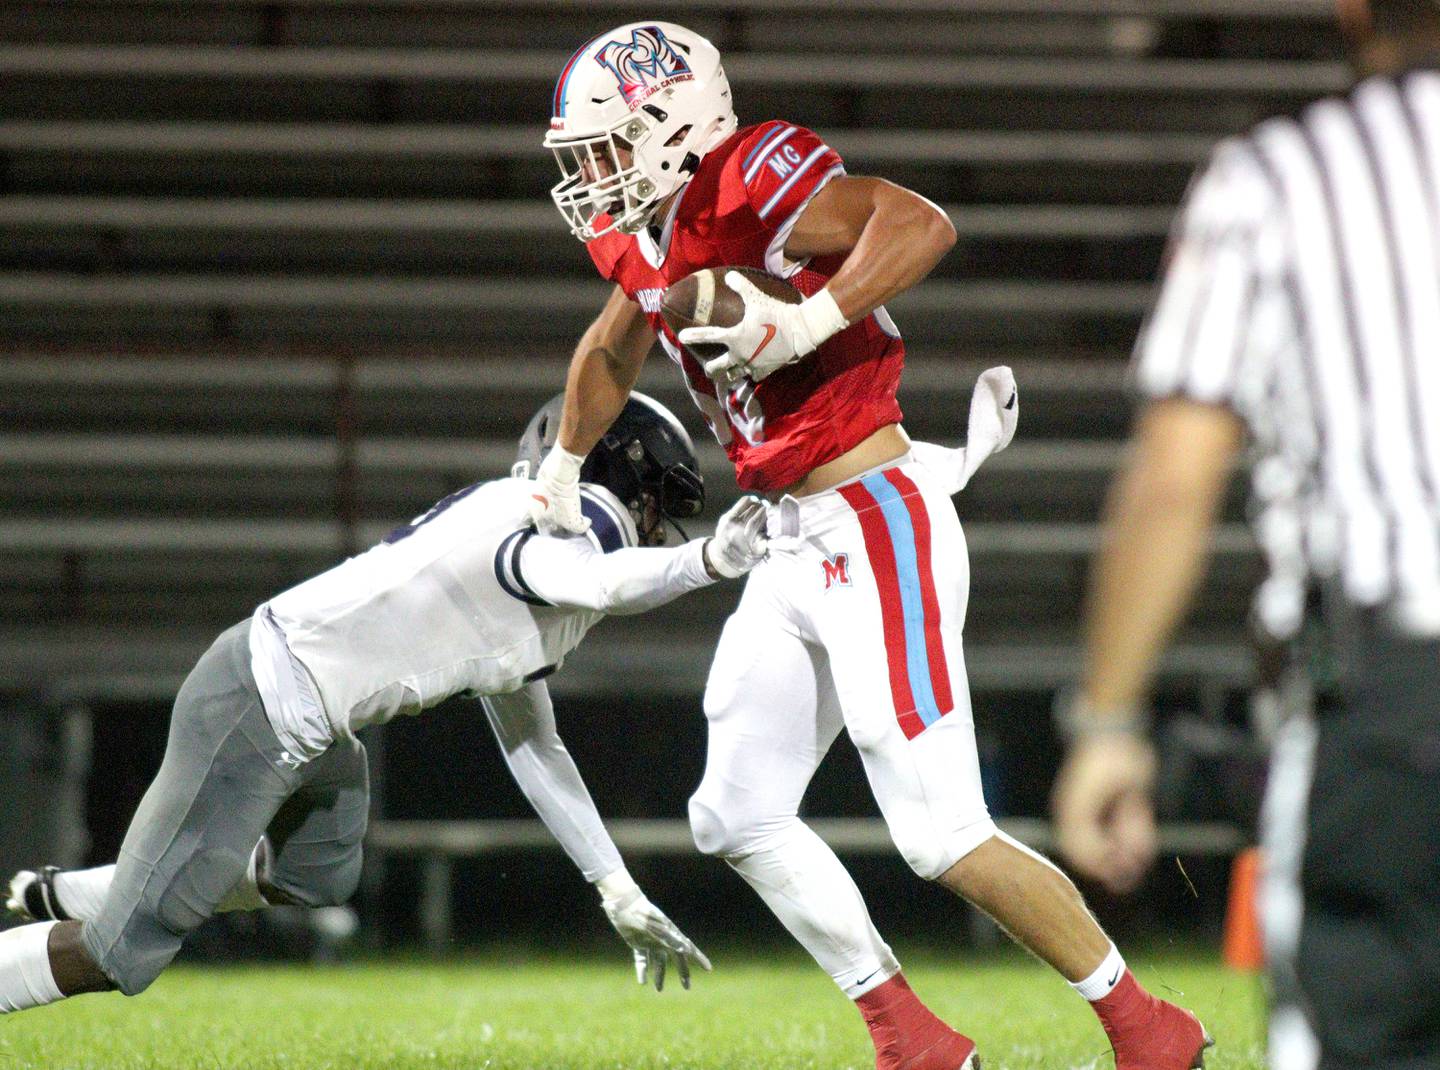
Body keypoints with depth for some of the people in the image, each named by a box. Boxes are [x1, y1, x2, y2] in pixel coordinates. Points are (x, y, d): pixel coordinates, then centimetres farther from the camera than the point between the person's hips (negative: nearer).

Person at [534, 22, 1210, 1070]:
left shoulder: (756, 181, -17)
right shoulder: (645, 238, 11)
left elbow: (922, 225, -31)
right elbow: (613, 349, 33)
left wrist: (804, 324, -36)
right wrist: (564, 466, 46)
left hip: (878, 530, -10)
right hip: (796, 550, 10)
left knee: (944, 836, -10)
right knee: (740, 821, 10)